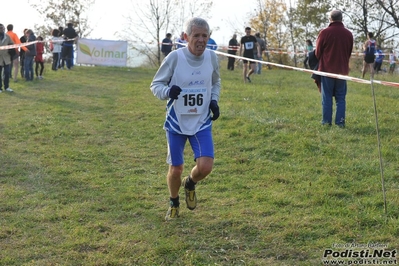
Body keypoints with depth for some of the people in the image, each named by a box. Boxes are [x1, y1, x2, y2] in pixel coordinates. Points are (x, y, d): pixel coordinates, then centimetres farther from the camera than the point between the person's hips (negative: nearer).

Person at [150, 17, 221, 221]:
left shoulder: (211, 57, -4)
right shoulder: (175, 57, -15)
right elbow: (155, 84, -8)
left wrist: (214, 101, -3)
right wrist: (168, 91, -31)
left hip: (202, 122, 2)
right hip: (176, 122, -2)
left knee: (205, 166, -13)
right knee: (176, 169, 4)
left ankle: (190, 184, 24)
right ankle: (174, 204, 35)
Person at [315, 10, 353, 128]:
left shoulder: (324, 32, -11)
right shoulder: (348, 34, 0)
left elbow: (318, 52, -1)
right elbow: (349, 53, 8)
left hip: (327, 69, -2)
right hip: (342, 70, 2)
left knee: (327, 97, 5)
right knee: (341, 98, 8)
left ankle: (327, 121, 4)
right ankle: (340, 121, 4)